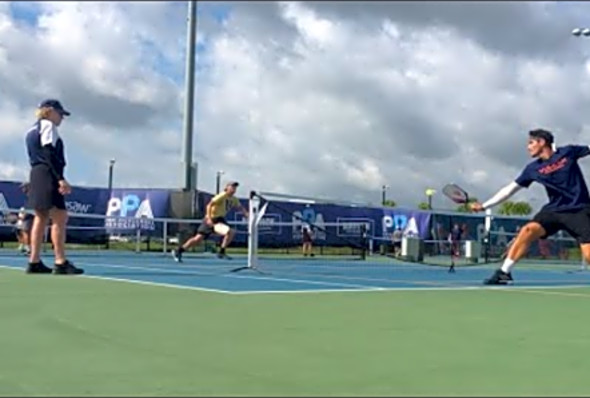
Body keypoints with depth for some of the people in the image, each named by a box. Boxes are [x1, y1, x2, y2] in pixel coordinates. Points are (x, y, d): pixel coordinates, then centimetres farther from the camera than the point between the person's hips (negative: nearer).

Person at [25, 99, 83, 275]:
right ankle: (61, 263, -16)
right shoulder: (48, 125, -5)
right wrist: (61, 179, -23)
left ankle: (34, 262, 9)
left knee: (41, 217, 9)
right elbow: (50, 155, -16)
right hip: (48, 176, -10)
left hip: (36, 175, 10)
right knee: (60, 217, -12)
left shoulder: (32, 130, 23)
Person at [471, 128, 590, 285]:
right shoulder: (533, 168, 4)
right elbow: (509, 189, 6)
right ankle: (504, 272, -19)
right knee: (528, 229, -22)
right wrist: (484, 205, 3)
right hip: (554, 210, 3)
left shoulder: (567, 152, -3)